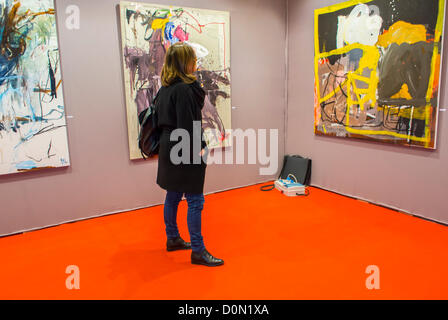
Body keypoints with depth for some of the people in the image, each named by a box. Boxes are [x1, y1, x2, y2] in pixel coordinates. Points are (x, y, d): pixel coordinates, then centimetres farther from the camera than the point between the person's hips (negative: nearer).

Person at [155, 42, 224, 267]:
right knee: (195, 201, -3)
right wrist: (199, 148, -15)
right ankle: (198, 251, 5)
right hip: (185, 153, -10)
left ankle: (172, 239, 33)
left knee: (173, 196, 18)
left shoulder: (166, 88, 11)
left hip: (169, 150, 10)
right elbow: (187, 125, -21)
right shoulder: (184, 89, -17)